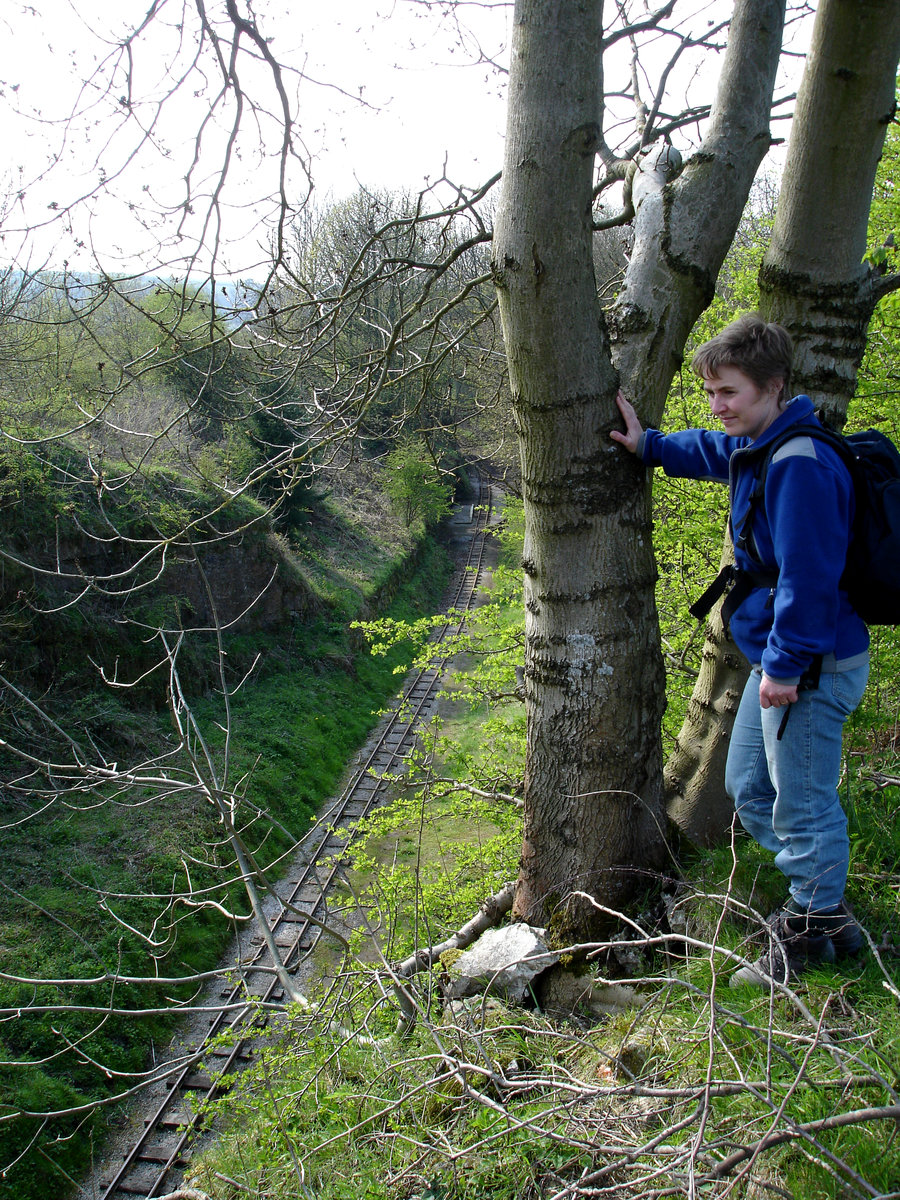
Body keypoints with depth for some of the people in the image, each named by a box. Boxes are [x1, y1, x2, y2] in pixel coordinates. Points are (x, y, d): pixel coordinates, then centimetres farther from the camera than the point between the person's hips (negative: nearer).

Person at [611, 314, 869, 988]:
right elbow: (707, 452, 30)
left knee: (801, 804, 5)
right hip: (779, 659, 11)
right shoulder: (754, 449, 6)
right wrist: (647, 445, 16)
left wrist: (786, 665, -22)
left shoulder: (800, 465, -26)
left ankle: (816, 931, 26)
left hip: (810, 670, -11)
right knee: (748, 788, 21)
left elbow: (807, 576, -27)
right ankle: (819, 901, 38)